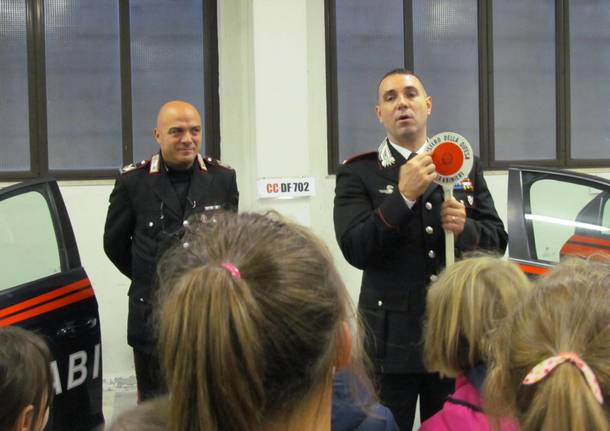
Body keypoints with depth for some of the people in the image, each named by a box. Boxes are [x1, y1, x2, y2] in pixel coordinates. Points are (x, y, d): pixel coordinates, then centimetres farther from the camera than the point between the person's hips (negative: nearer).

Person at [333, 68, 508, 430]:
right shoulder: (358, 173, -3)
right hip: (391, 341, -3)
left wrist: (465, 228, -16)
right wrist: (403, 196, -23)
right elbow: (355, 250, -14)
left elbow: (497, 241, 6)